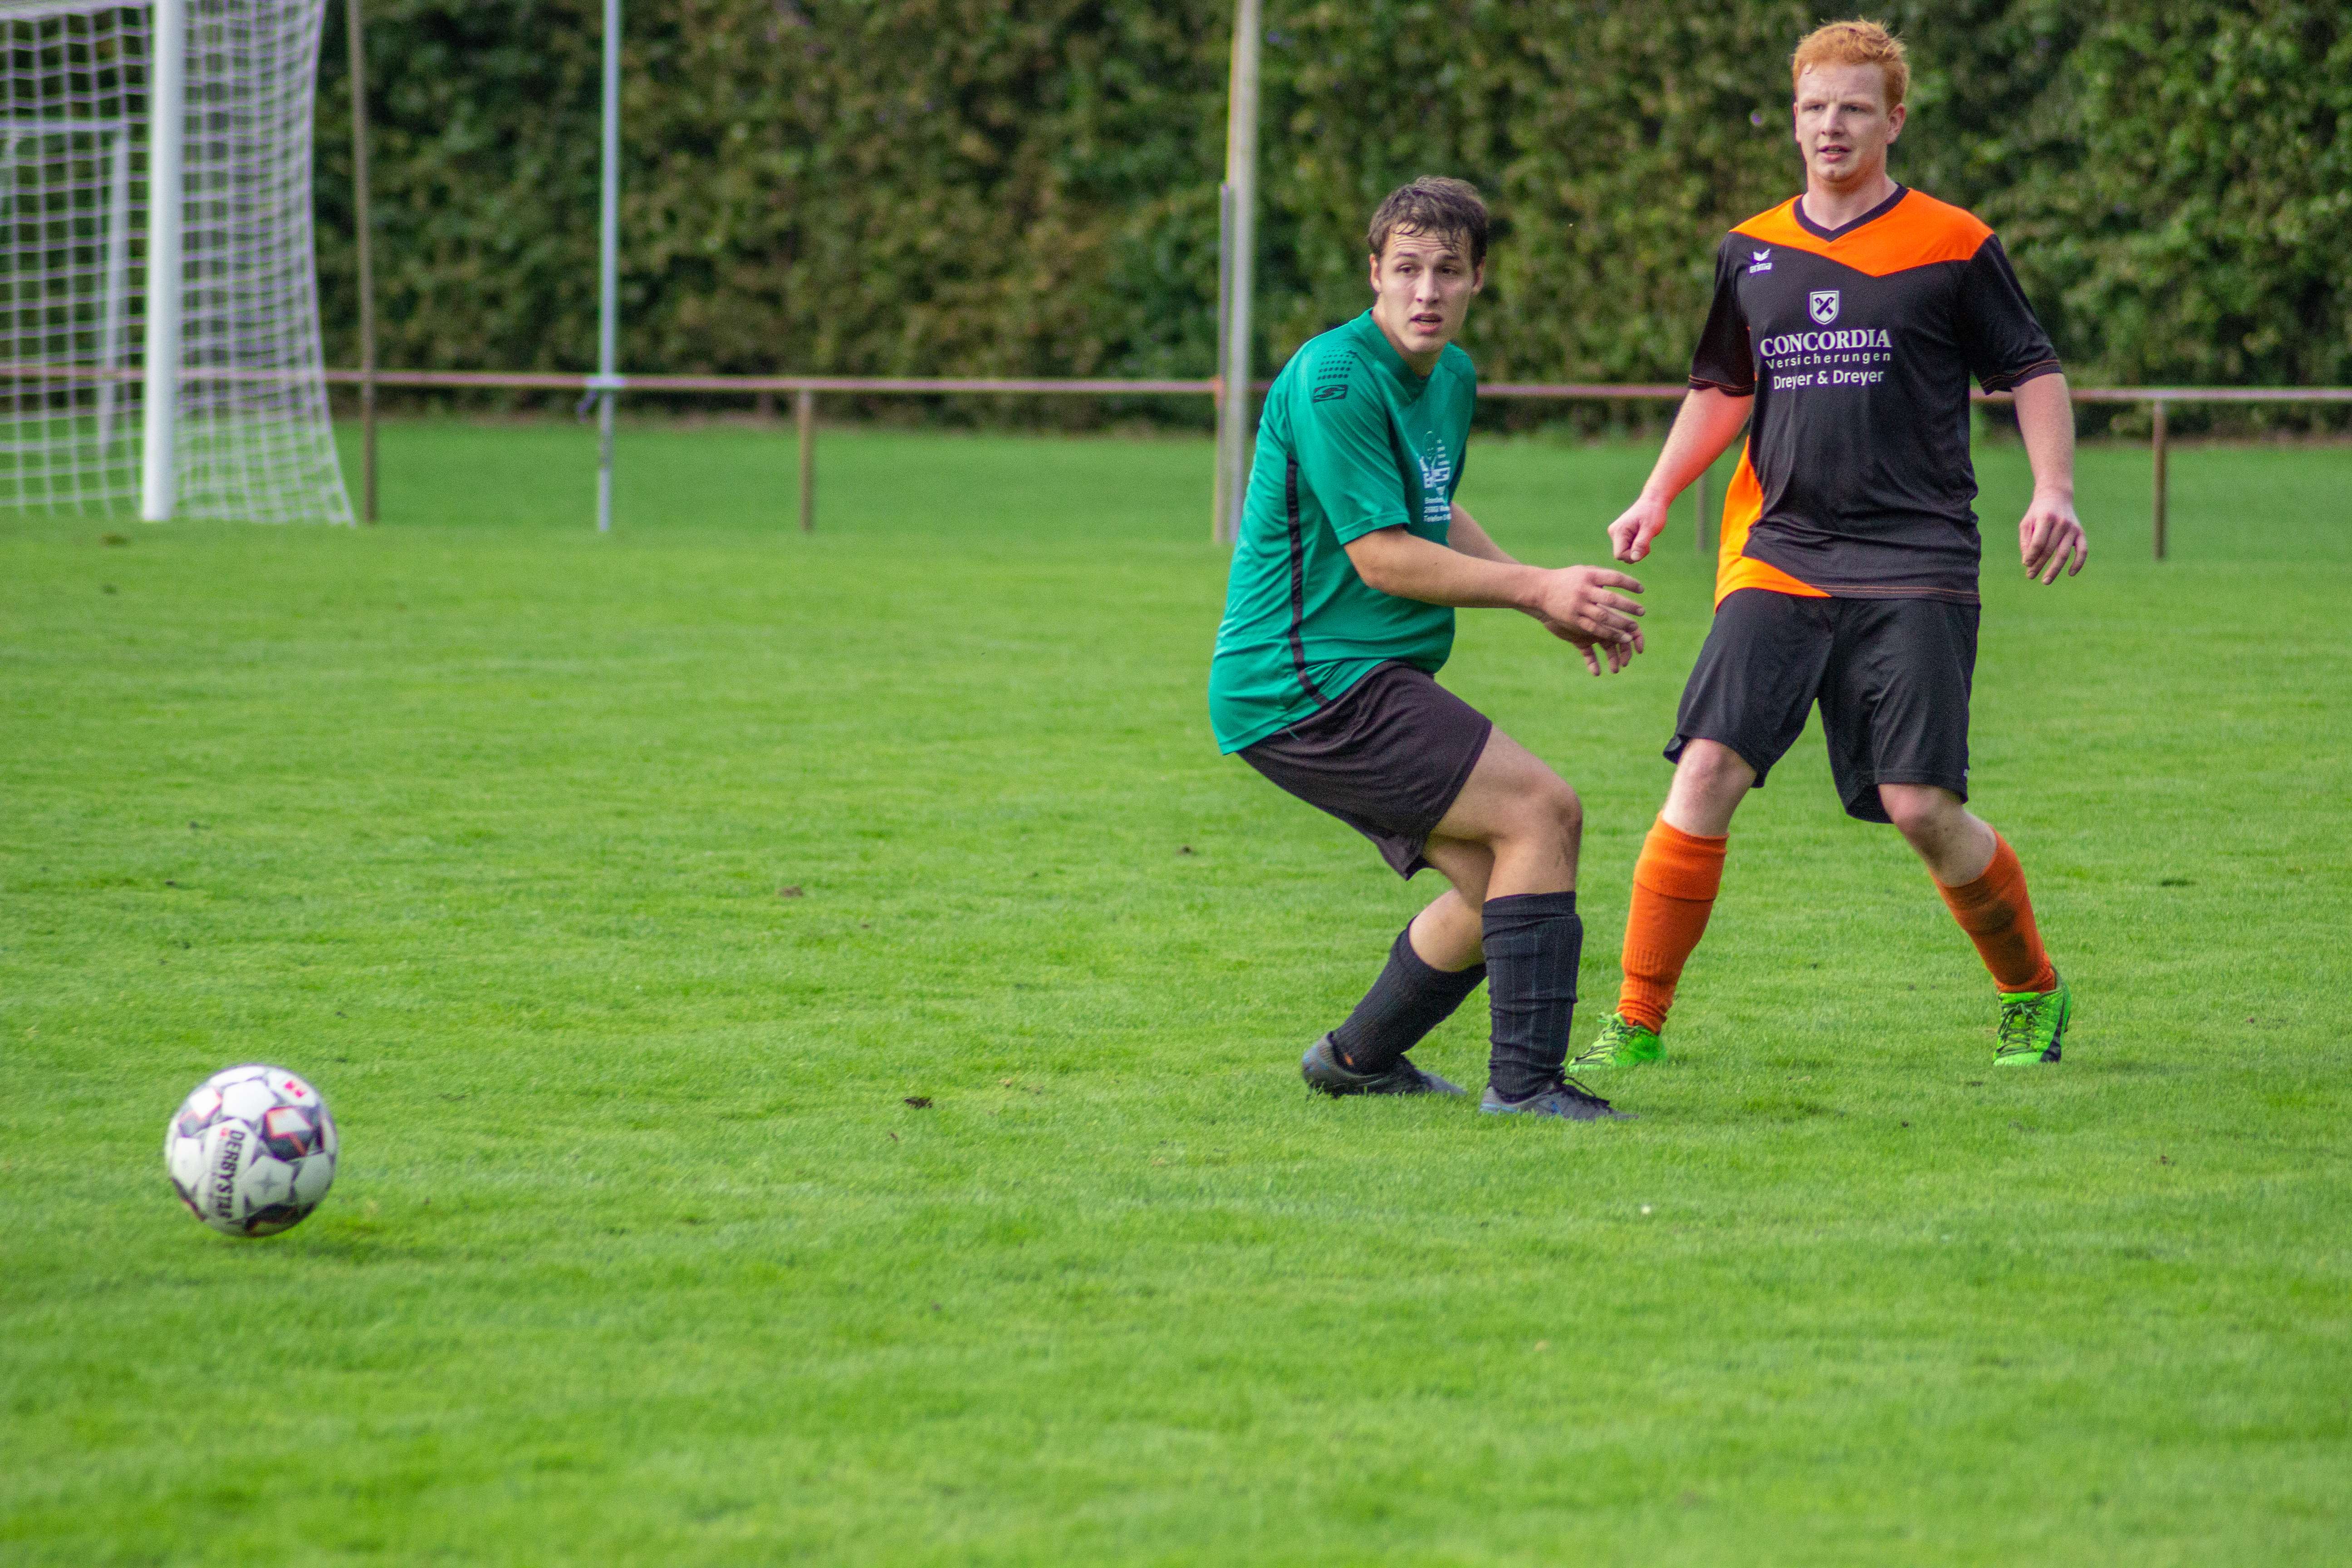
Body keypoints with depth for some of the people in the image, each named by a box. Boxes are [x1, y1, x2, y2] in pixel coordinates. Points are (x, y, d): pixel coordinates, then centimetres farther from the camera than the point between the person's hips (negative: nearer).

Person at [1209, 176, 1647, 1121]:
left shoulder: (1452, 376, 13)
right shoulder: (1335, 380, -18)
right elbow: (1383, 557, -19)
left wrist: (1552, 604, 17)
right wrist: (1537, 590, -16)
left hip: (1368, 681, 10)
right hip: (1306, 684, -10)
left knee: (1499, 879, 10)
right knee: (1542, 811, -16)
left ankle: (1359, 1059, 27)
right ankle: (1525, 1079, -15)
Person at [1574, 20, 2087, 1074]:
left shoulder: (1953, 246, 2)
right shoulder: (1750, 254, 13)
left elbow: (2032, 372, 8)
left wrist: (2053, 492, -7)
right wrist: (1657, 496, 12)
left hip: (1915, 569, -3)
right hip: (1776, 561, 3)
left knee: (1921, 806, -9)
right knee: (1705, 773, -12)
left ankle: (2033, 996, 16)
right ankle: (1637, 1024, -6)